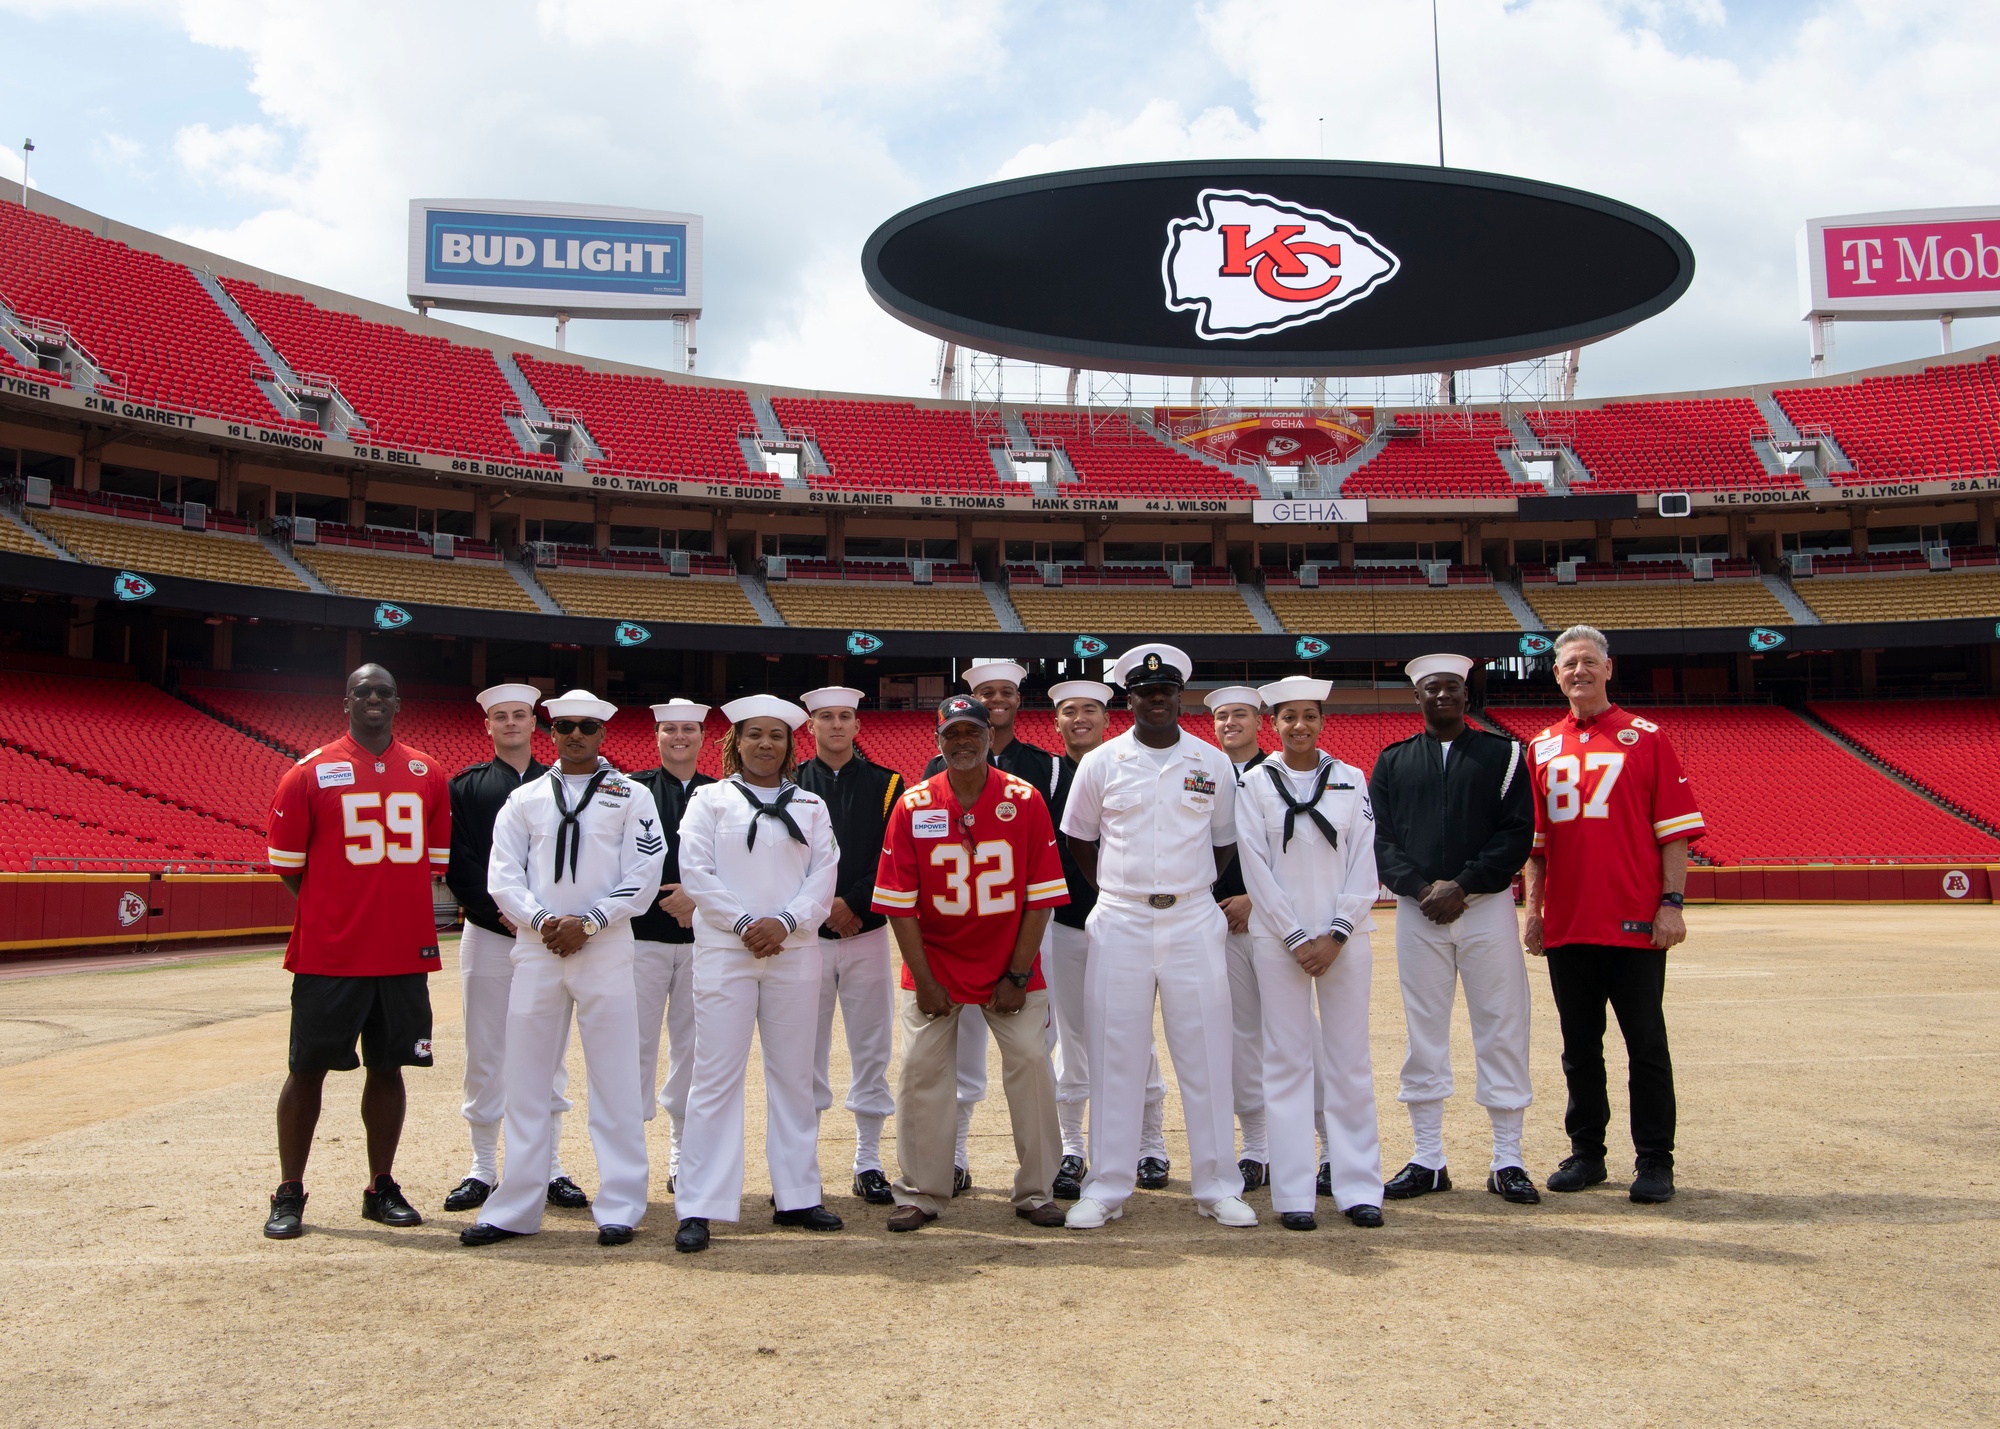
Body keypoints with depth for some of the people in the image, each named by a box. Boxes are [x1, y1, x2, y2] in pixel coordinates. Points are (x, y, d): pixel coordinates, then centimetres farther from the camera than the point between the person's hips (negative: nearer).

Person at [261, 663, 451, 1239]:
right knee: (308, 1068, 3)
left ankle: (381, 1188, 21)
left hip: (406, 951, 3)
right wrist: (337, 914, 1)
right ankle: (289, 1194, 15)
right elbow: (286, 862, 2)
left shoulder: (428, 775, 8)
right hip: (328, 954, -3)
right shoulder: (310, 772, -1)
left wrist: (401, 911, 7)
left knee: (388, 1067, 10)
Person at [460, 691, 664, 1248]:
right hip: (536, 948, 3)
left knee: (615, 1080, -1)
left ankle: (620, 1207, 7)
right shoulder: (524, 798, 12)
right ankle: (516, 1208, 13)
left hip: (606, 949, -2)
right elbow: (503, 874, 5)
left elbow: (642, 877, -2)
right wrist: (540, 920, -10)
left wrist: (587, 921, -11)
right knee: (525, 1079, 5)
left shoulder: (632, 796, 5)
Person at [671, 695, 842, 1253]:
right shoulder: (709, 800, 8)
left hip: (794, 952, 3)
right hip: (723, 952, -2)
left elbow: (825, 876, 4)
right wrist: (743, 924, -12)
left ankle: (796, 1196, 15)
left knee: (793, 1075, 7)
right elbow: (696, 872, -2)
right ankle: (698, 1208, -2)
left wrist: (784, 922, -11)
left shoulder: (811, 806, 14)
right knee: (716, 1076, -5)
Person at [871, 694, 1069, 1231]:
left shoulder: (1025, 800, -6)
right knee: (921, 1068, 0)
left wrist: (1018, 975, -9)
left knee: (1031, 1062, -4)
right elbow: (901, 903, -5)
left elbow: (1039, 897, -5)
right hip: (935, 963, 1)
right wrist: (924, 980, -8)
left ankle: (1036, 1192, 9)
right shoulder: (913, 805, -5)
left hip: (1009, 965, 0)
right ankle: (921, 1194, 12)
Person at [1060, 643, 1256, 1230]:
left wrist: (1186, 890, 7)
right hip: (1120, 923, -1)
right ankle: (1106, 1189, 11)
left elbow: (1224, 843, 14)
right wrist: (1119, 891, 8)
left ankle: (1217, 1187, 12)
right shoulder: (1100, 763, 2)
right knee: (1114, 1057, 2)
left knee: (1206, 1055, 2)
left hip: (1193, 922, 1)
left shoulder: (1213, 763, 5)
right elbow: (1078, 839, 12)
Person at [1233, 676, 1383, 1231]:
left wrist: (1336, 935, -7)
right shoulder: (1256, 783, 2)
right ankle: (1293, 1195, 5)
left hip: (1344, 938, 1)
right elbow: (1256, 868, -2)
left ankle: (1359, 1188, 10)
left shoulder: (1351, 780, 6)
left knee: (1349, 1059, 3)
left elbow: (1363, 862, 2)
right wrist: (1296, 938, -7)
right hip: (1278, 937, -1)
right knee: (1287, 1061, 0)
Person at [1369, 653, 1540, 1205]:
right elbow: (1380, 837, 4)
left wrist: (1462, 886, -12)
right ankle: (1427, 1160, 13)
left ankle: (1507, 1161, 9)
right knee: (1424, 1035, 5)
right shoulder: (1392, 761, 12)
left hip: (1487, 907, -1)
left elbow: (1518, 832, -2)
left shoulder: (1502, 754, 7)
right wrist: (1421, 888, -12)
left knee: (1501, 1030, 0)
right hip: (1417, 912, 2)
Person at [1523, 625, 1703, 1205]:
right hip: (1566, 923, 4)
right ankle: (1586, 1153, 22)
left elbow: (1675, 830, -3)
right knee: (1579, 1047, 11)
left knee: (1646, 1044, 1)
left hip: (1634, 922, -4)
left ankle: (1655, 1162, 10)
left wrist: (1671, 903, -10)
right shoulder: (1543, 747, 12)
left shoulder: (1646, 738, 1)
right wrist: (1533, 909, 9)